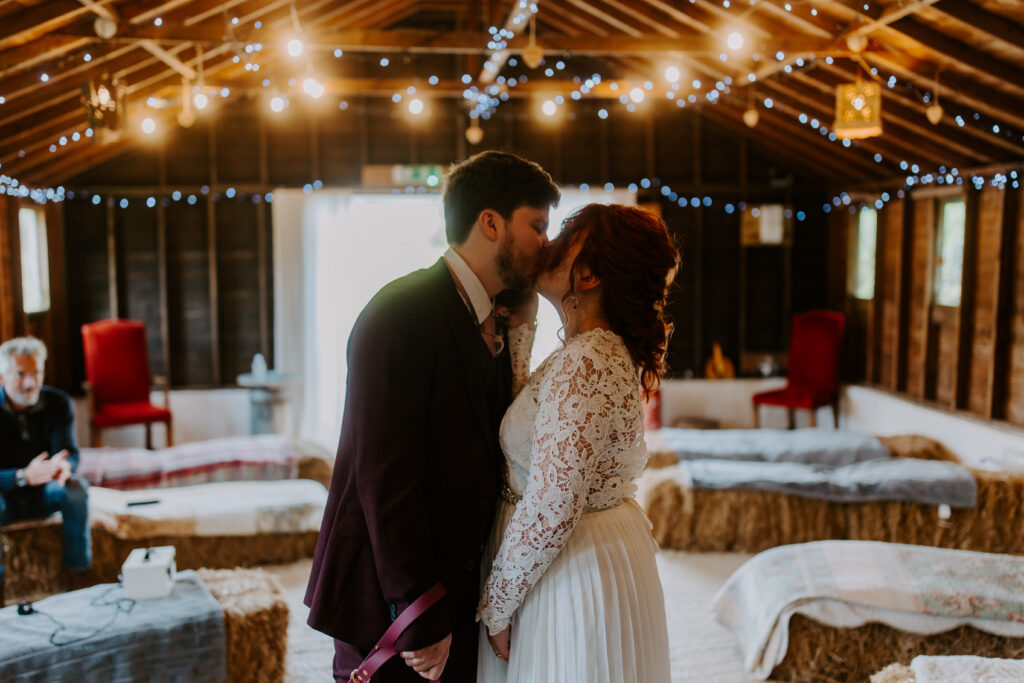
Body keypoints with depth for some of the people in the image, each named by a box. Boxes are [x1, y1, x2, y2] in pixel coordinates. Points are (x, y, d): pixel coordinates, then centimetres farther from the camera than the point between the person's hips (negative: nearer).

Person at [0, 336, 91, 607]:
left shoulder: (58, 403, -10)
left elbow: (70, 453, -15)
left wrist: (64, 467, -41)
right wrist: (24, 477, -44)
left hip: (43, 493, 2)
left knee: (76, 489, -30)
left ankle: (76, 574, -15)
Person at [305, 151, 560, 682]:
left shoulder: (488, 324, 10)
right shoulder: (402, 313, -17)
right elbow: (383, 475, -22)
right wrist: (419, 619, -20)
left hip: (460, 593, 8)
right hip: (390, 602, -7)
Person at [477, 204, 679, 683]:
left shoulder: (582, 363, -24)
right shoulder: (609, 351, 5)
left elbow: (550, 512, -26)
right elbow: (517, 405, 14)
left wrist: (495, 606, -14)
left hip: (575, 576, -9)